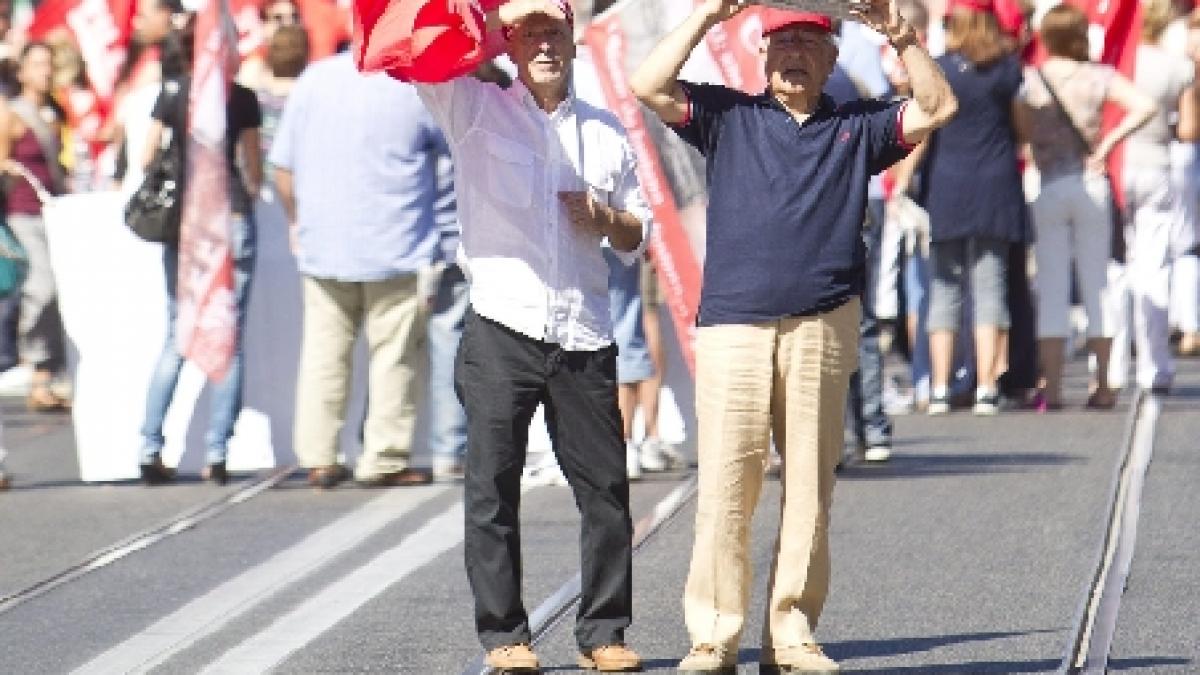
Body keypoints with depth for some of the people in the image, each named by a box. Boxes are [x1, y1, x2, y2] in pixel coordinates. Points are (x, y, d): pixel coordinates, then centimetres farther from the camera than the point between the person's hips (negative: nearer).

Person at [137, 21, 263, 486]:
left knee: (176, 338, 10)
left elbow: (147, 160, 3)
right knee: (230, 340, 3)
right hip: (231, 217, -2)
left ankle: (150, 450, 3)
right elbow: (254, 172, 4)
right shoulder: (242, 99, -1)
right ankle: (217, 455, -1)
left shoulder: (171, 94, 3)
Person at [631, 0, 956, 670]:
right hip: (732, 326, -1)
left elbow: (937, 107, 8)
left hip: (822, 330, 1)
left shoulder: (857, 127, 17)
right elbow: (649, 86, 4)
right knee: (725, 488, -7)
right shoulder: (728, 115, 15)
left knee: (810, 489, 1)